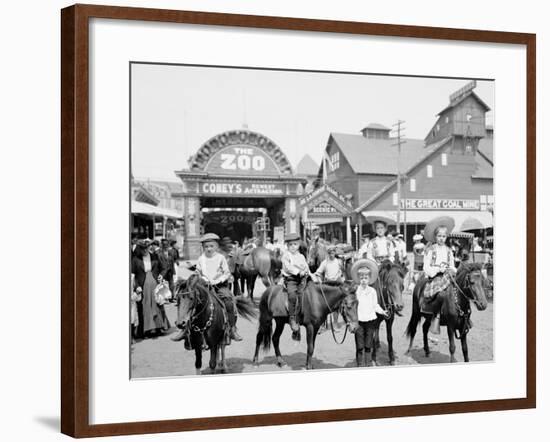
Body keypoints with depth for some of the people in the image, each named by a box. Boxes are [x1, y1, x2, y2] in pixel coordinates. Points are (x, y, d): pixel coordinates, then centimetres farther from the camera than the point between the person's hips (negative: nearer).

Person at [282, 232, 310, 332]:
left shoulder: (301, 256, 17)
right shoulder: (286, 255, 2)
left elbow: (306, 267, 16)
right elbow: (288, 267, -9)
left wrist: (306, 271, -5)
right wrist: (298, 272, -17)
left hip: (302, 279, 5)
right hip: (290, 279, -5)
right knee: (292, 295, -25)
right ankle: (292, 318, -22)